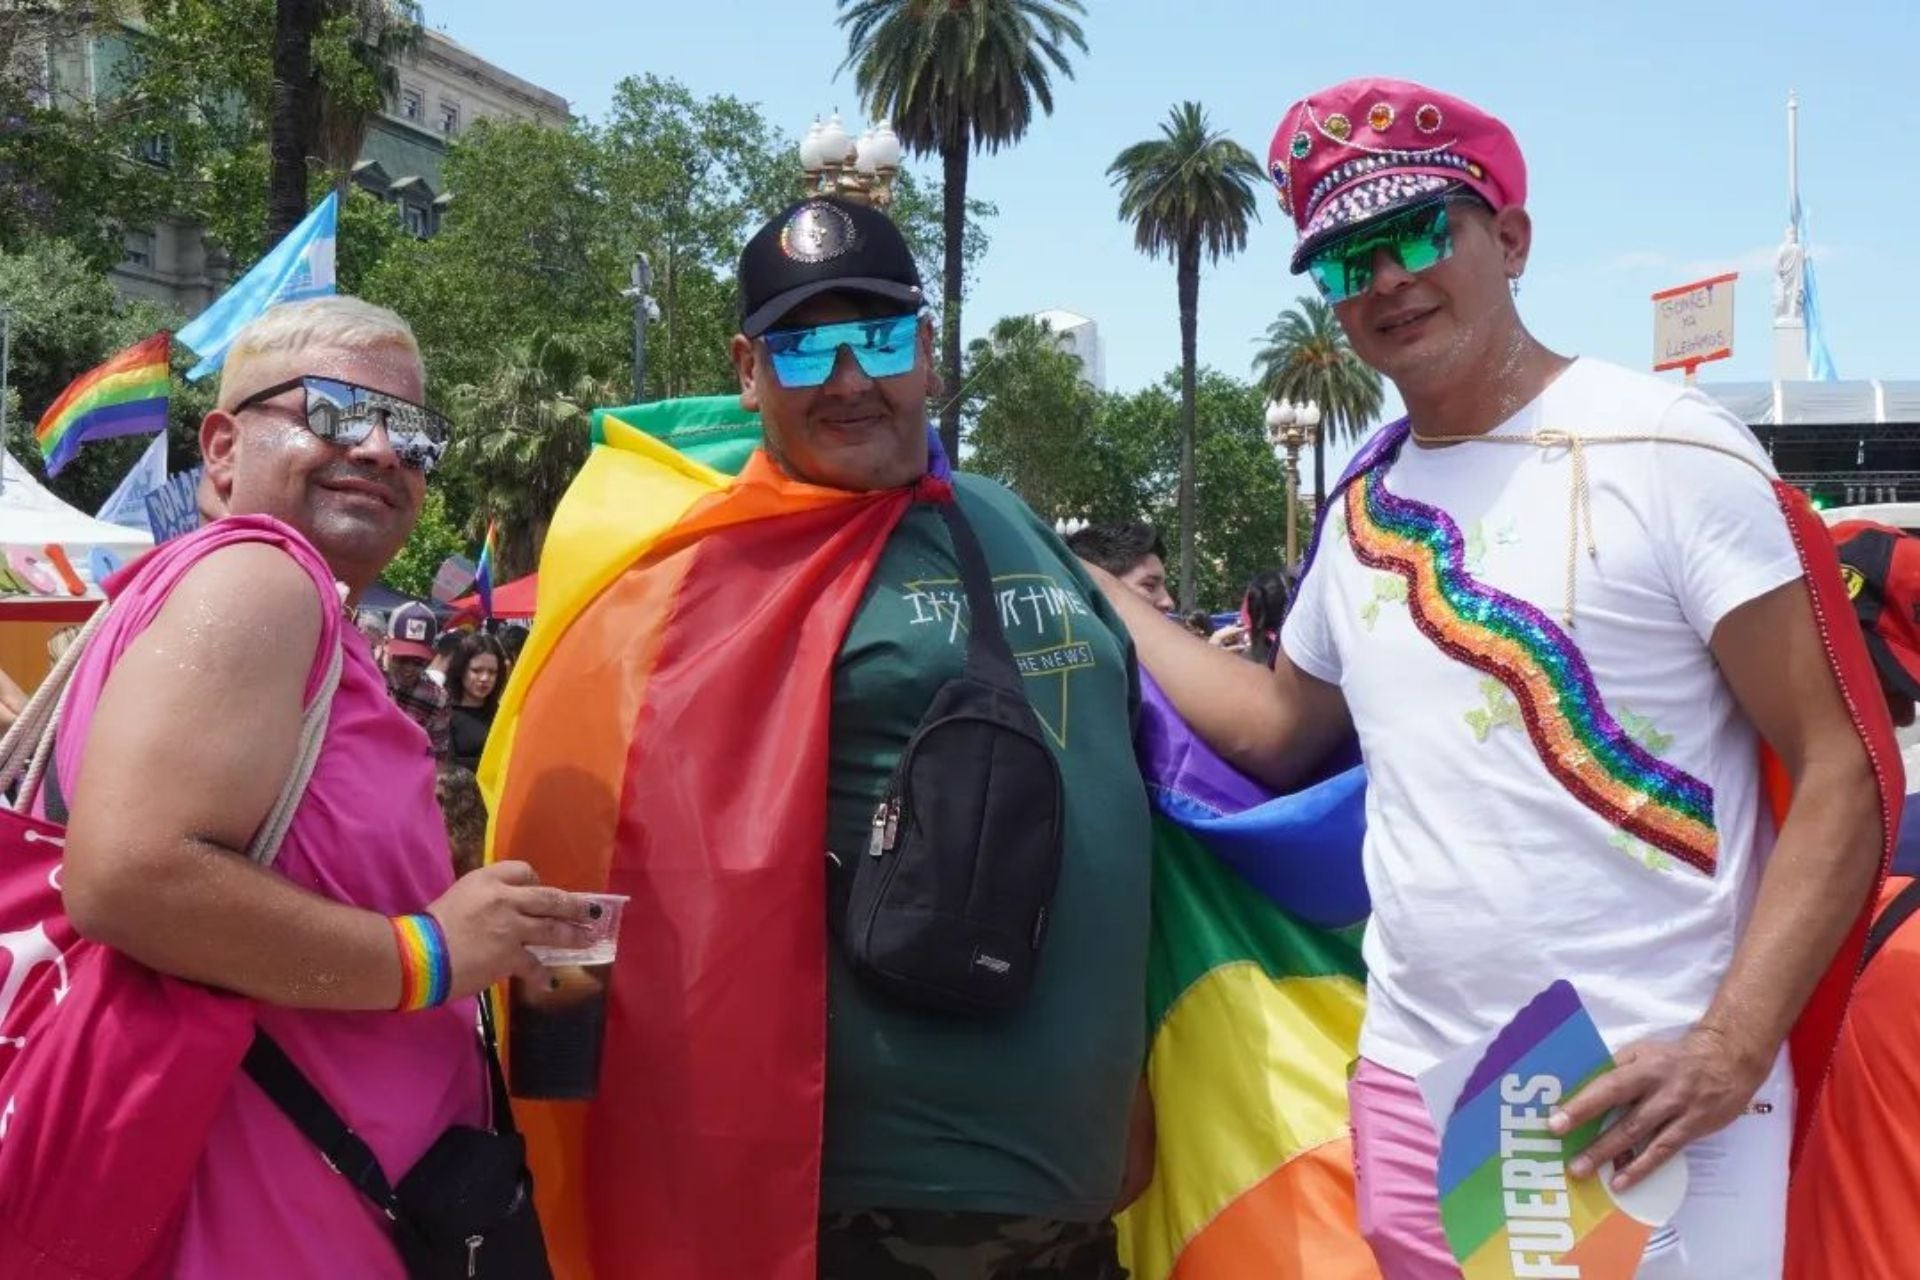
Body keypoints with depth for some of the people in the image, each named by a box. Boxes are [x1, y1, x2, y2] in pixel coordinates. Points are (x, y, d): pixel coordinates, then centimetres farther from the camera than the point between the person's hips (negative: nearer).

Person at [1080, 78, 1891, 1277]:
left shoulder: (1670, 448, -8)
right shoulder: (1365, 500, 9)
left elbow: (1843, 772, -10)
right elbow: (1279, 732, 20)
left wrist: (1734, 1049, -20)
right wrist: (1089, 585, 17)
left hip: (1645, 1104, -5)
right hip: (1410, 1089, 6)